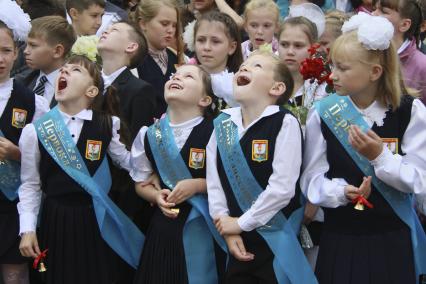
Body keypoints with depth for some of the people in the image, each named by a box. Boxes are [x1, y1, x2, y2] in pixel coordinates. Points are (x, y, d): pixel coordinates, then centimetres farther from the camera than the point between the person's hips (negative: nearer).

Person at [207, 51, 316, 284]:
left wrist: (241, 223, -12)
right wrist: (226, 226, -5)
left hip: (276, 238, -5)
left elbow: (282, 188, -18)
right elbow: (214, 182, 3)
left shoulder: (285, 123, -12)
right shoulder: (222, 124, 5)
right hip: (238, 239, 5)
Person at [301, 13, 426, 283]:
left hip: (393, 240, 0)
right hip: (340, 239, 1)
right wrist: (342, 191, -23)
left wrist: (379, 155, -21)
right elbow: (312, 178, -5)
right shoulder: (324, 113, -4)